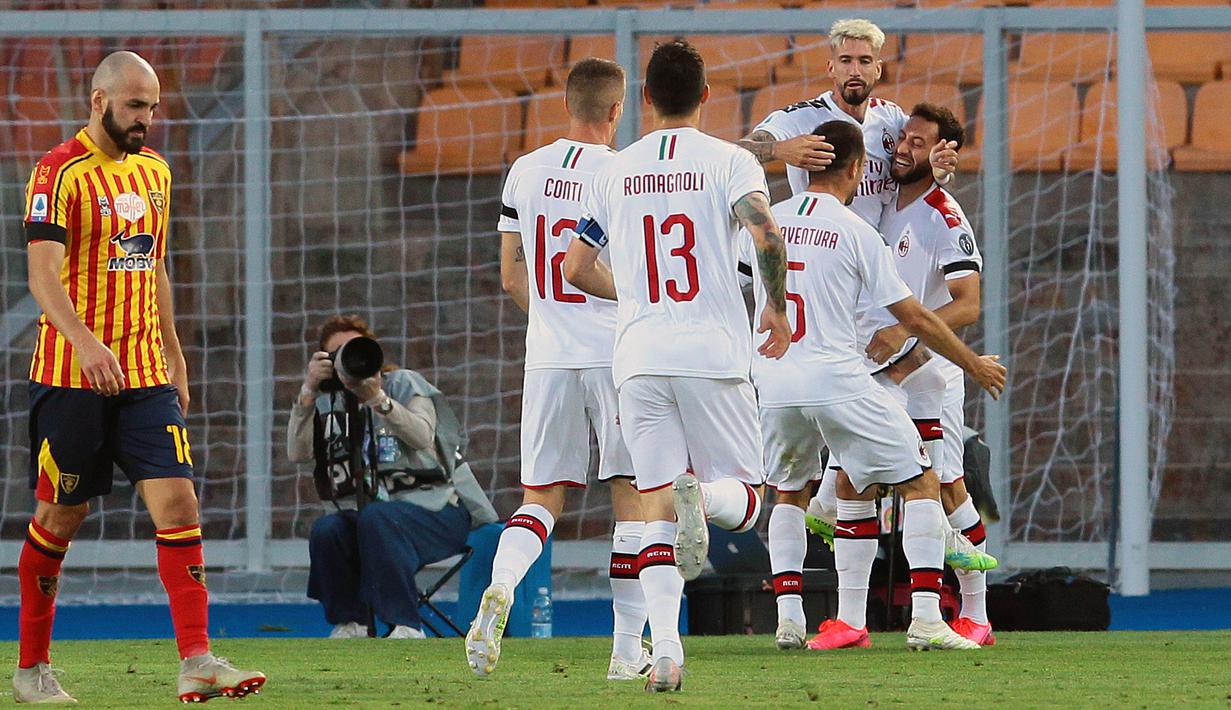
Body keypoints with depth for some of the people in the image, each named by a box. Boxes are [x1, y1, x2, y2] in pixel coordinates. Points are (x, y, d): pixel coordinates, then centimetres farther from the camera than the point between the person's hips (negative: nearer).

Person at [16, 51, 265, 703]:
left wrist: (173, 357, 22)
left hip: (145, 374, 6)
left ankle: (195, 662, -11)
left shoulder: (153, 171, 14)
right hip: (71, 374, -5)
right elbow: (43, 274, -19)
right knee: (60, 517, 3)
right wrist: (85, 342, -34)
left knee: (178, 503, -8)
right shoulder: (60, 173, -9)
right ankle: (31, 668, 16)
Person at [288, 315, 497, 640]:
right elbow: (298, 452, -2)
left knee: (376, 518, -35)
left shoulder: (404, 382, 5)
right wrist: (308, 392, -13)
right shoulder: (328, 403, 15)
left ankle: (405, 627, -31)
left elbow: (422, 436, -14)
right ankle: (350, 624, -10)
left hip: (437, 508, -4)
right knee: (326, 529, -28)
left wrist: (377, 399, -28)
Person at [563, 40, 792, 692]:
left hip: (638, 359, 2)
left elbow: (576, 268, 15)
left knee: (656, 507, 5)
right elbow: (765, 232, -15)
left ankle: (664, 648, -11)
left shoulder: (614, 172, 11)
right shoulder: (728, 161, 1)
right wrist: (778, 308, 1)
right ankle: (700, 495, -29)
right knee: (744, 499, 7)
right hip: (714, 351, -2)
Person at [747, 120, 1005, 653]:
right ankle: (925, 618, -7)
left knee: (788, 492, 26)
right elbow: (913, 317, 0)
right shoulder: (855, 232, -4)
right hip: (839, 383, -5)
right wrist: (974, 365, 11)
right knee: (921, 484, 6)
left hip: (773, 384, 5)